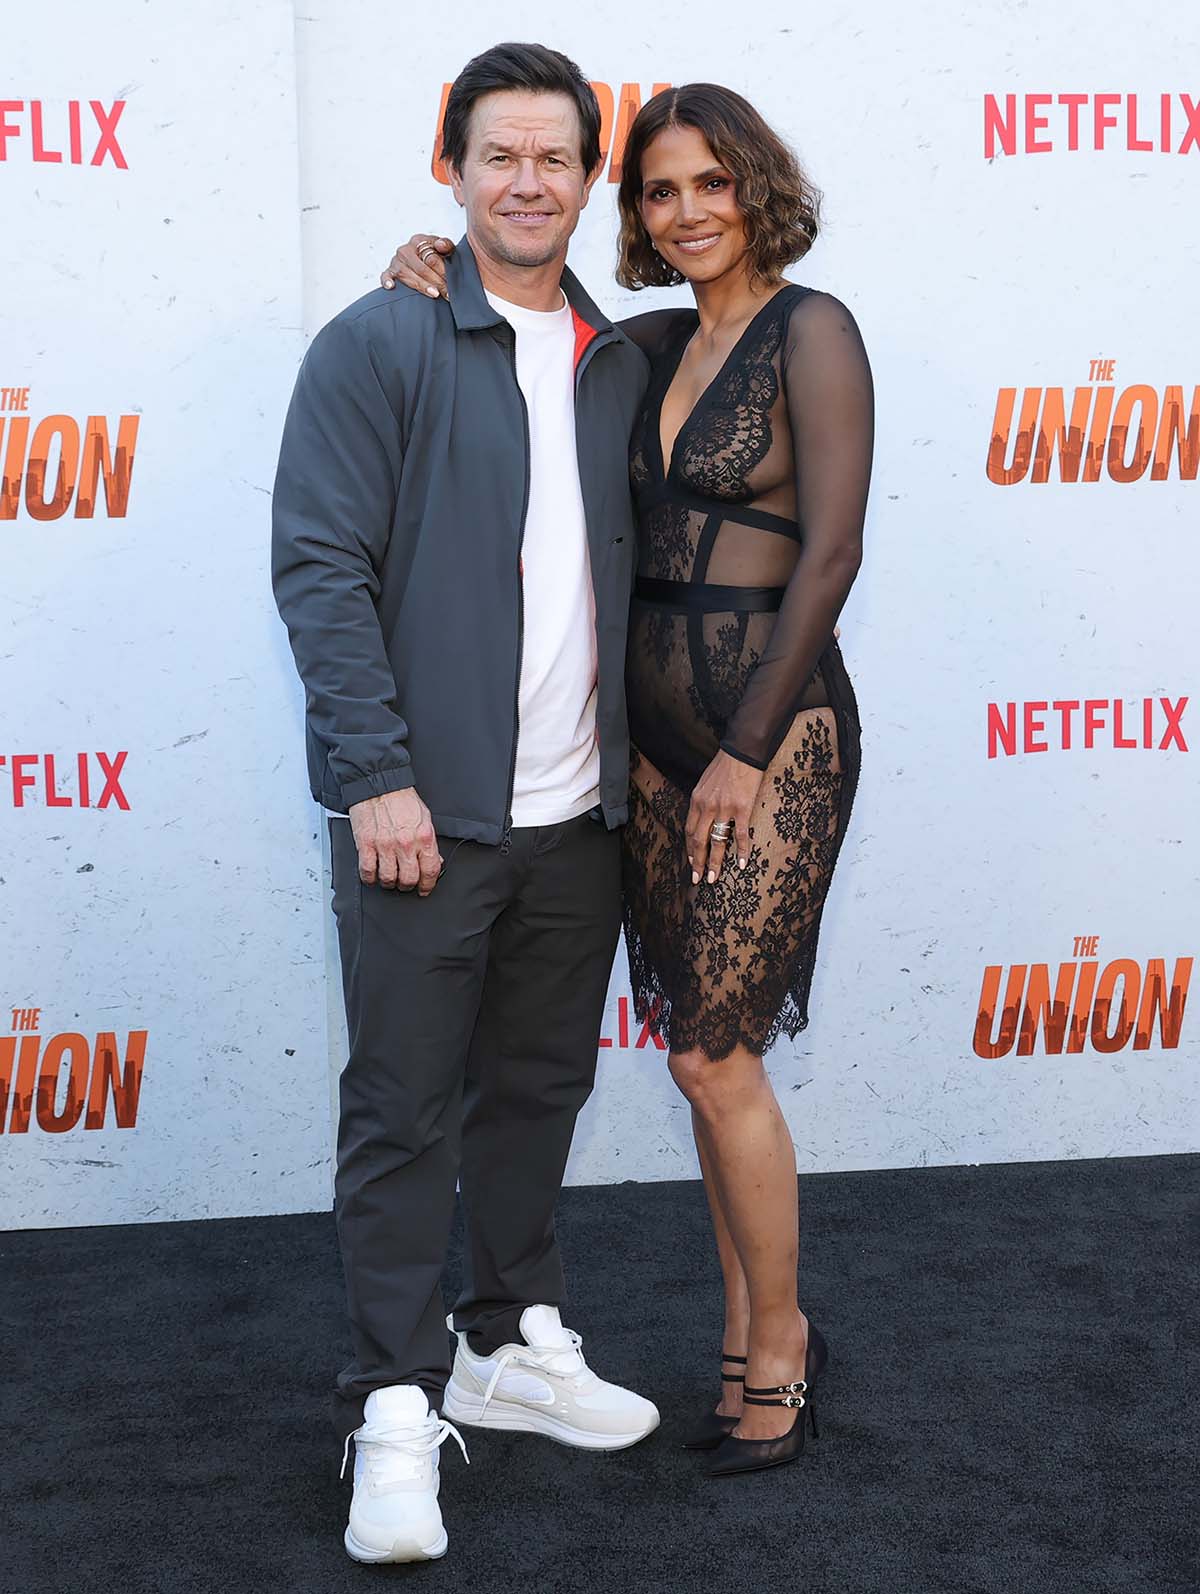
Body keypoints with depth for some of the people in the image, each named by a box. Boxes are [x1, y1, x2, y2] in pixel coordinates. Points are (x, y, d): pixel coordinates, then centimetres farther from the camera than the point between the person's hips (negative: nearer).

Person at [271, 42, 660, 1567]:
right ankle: (397, 1408, 10)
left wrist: (637, 754, 10)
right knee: (404, 1108, 0)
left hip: (576, 813, 6)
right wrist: (378, 776, -16)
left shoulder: (618, 364, 12)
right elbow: (320, 567, -10)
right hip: (425, 810, -6)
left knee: (538, 1085, 16)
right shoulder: (380, 344, -5)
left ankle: (512, 1343, 32)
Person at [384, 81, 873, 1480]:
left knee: (713, 1057, -5)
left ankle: (778, 1345, 14)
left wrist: (747, 751, -15)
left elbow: (830, 551, -14)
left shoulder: (810, 331, -8)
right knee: (708, 1052, 11)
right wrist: (438, 287, 1)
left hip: (773, 732, -7)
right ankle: (753, 1336, 25)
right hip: (651, 734, 7)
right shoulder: (648, 345, 12)